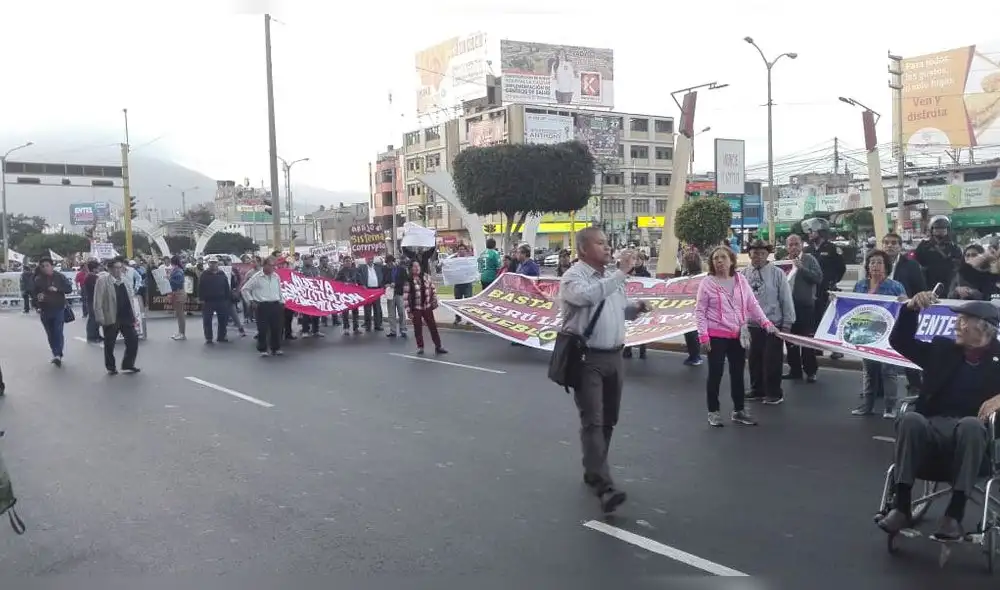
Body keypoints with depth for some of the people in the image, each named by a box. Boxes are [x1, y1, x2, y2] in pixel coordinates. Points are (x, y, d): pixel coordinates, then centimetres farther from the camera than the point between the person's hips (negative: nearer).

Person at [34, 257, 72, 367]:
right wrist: (37, 297, -13)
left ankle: (58, 354, -14)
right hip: (45, 311, 3)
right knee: (50, 334, 10)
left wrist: (57, 289, -19)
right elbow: (34, 293, 10)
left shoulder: (60, 277, -2)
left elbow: (69, 289, -4)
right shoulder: (38, 279, 3)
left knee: (58, 332, -13)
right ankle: (56, 354, 20)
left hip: (59, 309, -3)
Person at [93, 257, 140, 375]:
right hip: (110, 319, -5)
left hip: (127, 317, 5)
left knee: (133, 340, 3)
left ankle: (128, 365, 17)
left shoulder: (126, 279, 7)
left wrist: (134, 314, 11)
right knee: (109, 344, 8)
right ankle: (111, 367, 24)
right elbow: (98, 301, -12)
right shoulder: (103, 280, -10)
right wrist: (100, 319, -15)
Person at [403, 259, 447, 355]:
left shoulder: (426, 276, -1)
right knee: (418, 328, 6)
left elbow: (433, 289, 9)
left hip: (427, 306, 3)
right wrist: (408, 311, -11)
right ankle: (420, 347, 20)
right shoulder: (408, 281, -12)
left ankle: (438, 346, 12)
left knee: (433, 326, 5)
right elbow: (406, 297, -11)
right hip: (416, 308, -3)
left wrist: (434, 301, 3)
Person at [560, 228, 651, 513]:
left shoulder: (612, 276, 14)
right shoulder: (573, 277, -10)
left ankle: (593, 472, 30)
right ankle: (604, 487, -15)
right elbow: (590, 296, -32)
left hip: (614, 356, 8)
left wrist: (637, 307, 3)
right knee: (593, 422, -11)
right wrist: (622, 272, -29)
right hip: (587, 359, -8)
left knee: (608, 420, 15)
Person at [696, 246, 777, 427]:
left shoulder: (741, 280, 5)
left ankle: (738, 410, 24)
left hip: (738, 335, 4)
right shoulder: (707, 282, -7)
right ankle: (713, 412, 14)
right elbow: (700, 311, -7)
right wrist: (703, 335, -14)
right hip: (716, 335, -4)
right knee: (715, 373, 1)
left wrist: (765, 322, -5)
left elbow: (752, 304, 7)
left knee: (738, 373, 12)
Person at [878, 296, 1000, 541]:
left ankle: (955, 513, -35)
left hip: (971, 430, -2)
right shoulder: (942, 349, 20)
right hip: (932, 428, 2)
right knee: (910, 419, -33)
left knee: (971, 425, -38)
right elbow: (899, 341, 21)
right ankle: (901, 506, -30)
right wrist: (911, 308, 6)